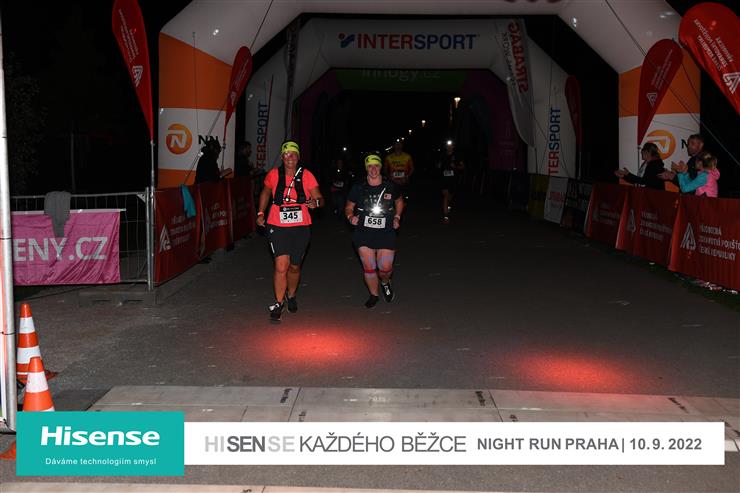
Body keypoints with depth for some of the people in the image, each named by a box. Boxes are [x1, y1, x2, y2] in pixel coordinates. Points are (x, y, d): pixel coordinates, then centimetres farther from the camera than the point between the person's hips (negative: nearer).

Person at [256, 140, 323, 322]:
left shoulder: (306, 176, -4)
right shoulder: (274, 175, -2)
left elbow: (319, 198, -4)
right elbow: (265, 193, 18)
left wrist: (315, 202, -27)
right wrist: (261, 213, 8)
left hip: (301, 227, 1)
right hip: (277, 227, -1)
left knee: (294, 267, 15)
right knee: (281, 266, -13)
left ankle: (291, 295, 42)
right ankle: (278, 304, 2)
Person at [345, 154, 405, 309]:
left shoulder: (391, 186, 0)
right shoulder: (358, 188, -2)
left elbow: (399, 201, 20)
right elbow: (348, 207, 9)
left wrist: (397, 217, 7)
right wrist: (350, 217, -11)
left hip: (386, 233, 0)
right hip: (364, 233, 0)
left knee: (385, 269, -4)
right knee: (369, 268, 0)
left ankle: (385, 283, 33)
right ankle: (373, 295, 24)